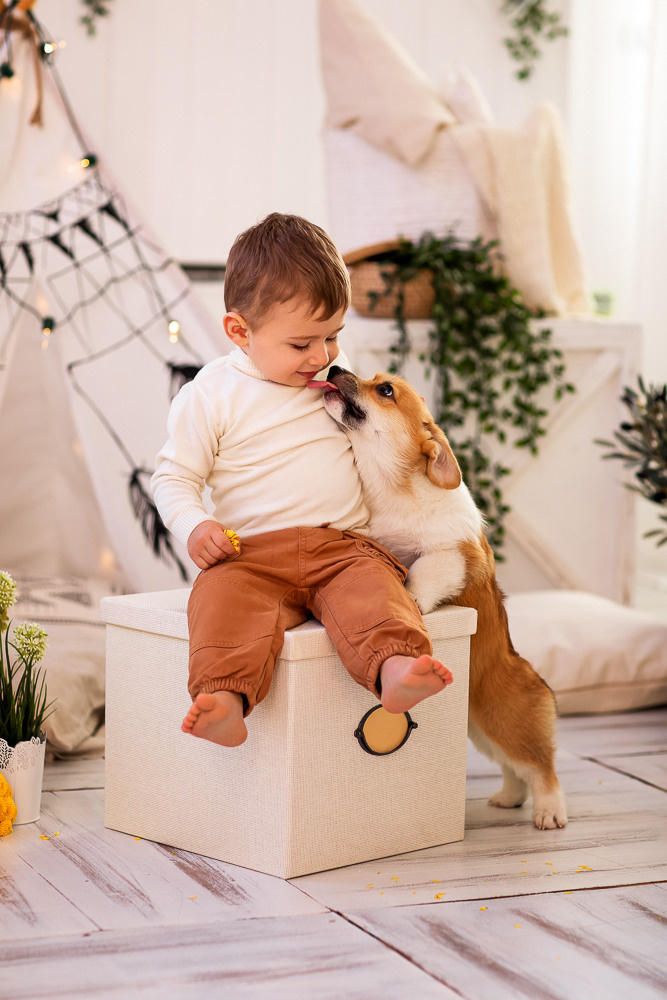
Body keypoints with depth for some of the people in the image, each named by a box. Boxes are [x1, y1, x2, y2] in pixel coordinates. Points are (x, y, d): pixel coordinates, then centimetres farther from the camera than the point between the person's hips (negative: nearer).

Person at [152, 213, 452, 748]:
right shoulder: (210, 396, 3)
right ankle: (227, 699, -55)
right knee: (225, 600, -35)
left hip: (344, 543, 2)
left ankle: (395, 669, -59)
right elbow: (174, 476, 5)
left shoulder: (335, 371, 17)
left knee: (374, 589, -32)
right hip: (252, 553, -2)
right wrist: (194, 526, -14)